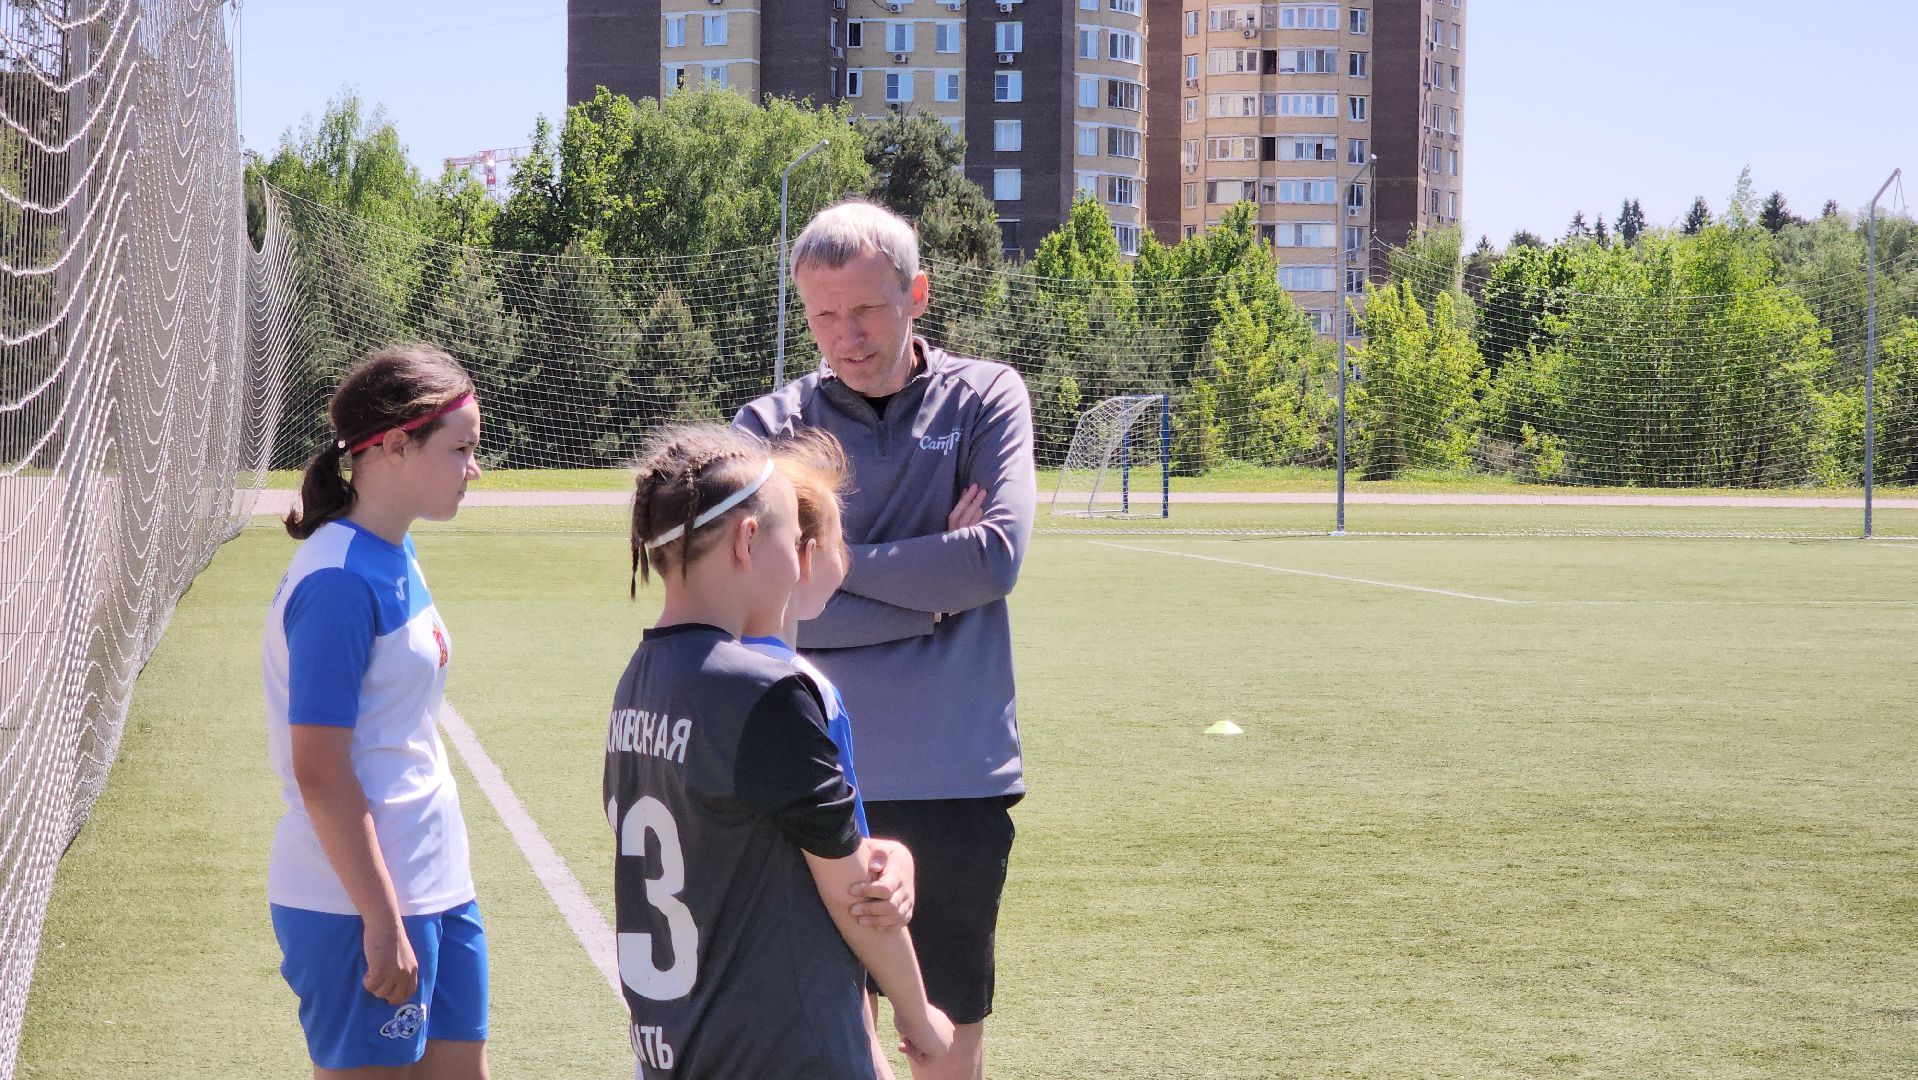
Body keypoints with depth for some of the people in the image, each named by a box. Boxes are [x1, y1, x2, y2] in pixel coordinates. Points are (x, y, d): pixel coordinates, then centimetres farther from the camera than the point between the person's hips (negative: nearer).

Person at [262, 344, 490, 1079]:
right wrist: (381, 924, -19)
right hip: (359, 907, -9)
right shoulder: (339, 582, -18)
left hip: (434, 891, 9)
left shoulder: (395, 557, 9)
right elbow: (319, 772, -19)